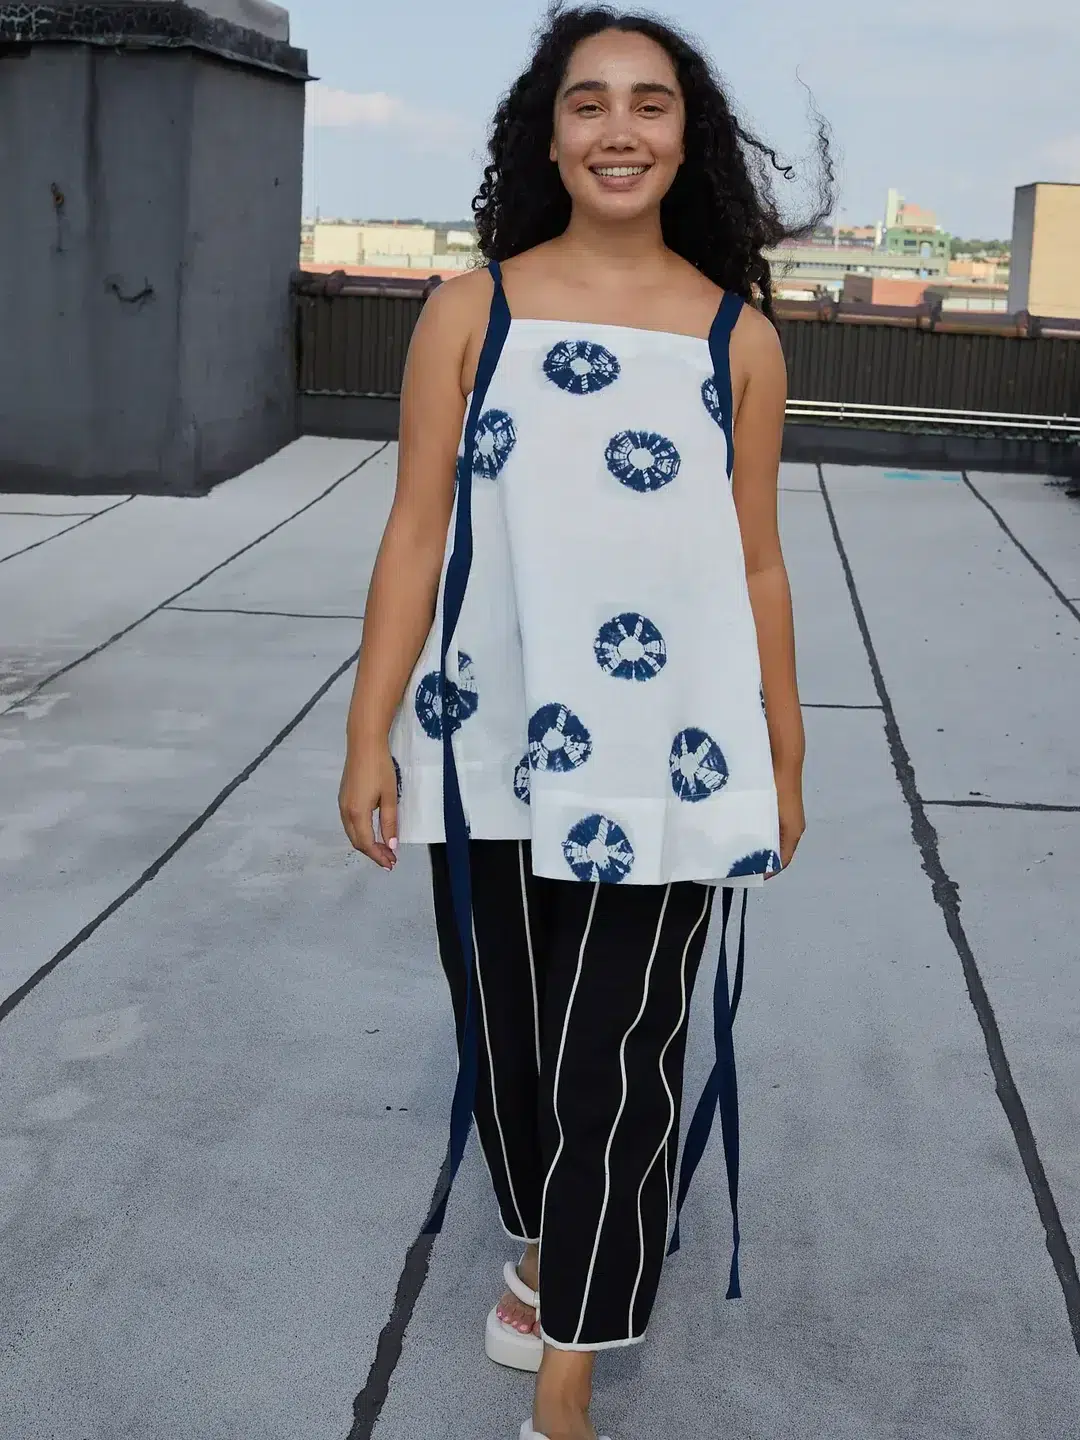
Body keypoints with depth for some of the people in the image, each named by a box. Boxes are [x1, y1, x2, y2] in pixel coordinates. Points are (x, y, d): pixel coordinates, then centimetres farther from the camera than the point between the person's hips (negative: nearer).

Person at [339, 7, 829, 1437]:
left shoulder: (738, 336, 0)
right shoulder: (472, 311, 0)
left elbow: (756, 568, 5)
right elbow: (416, 536, -1)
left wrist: (784, 765, 8)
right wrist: (371, 735, -4)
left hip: (665, 765, -1)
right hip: (489, 750, 1)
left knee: (617, 1071, 2)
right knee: (505, 1037, 17)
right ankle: (537, 1237, 45)